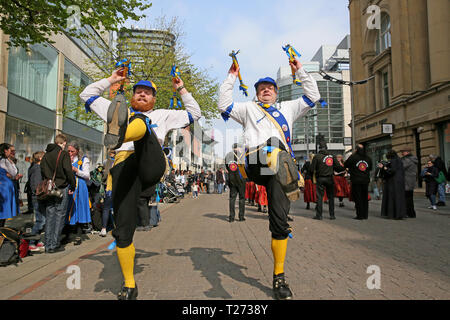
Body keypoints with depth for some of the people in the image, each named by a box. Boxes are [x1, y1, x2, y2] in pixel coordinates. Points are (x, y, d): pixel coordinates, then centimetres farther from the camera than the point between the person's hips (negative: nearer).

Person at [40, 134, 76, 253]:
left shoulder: (46, 155, 12)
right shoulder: (64, 154, -8)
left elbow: (42, 171, 14)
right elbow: (68, 171, -14)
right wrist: (73, 185, -5)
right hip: (61, 188, -6)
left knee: (49, 216, 10)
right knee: (60, 215, 1)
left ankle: (48, 245, 14)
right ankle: (55, 245, 2)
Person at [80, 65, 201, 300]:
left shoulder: (162, 115, 33)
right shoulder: (118, 112, 33)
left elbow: (194, 113, 36)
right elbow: (87, 95, 37)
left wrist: (181, 90, 31)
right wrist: (111, 80, 33)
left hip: (151, 166, -1)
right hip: (124, 166, 1)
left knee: (140, 122, -28)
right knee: (123, 230, -11)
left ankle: (118, 134, -64)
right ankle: (129, 284, 5)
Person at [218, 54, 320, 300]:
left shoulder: (287, 108, 35)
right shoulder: (248, 109, 30)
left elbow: (313, 97, 33)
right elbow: (223, 105, 18)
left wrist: (300, 71, 33)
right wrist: (231, 77, 21)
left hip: (281, 166, 1)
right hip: (256, 164, -1)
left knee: (279, 221, -3)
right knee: (274, 152, -39)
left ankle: (279, 277, 7)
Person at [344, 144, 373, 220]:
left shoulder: (353, 157, -8)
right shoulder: (368, 158, 7)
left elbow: (345, 165, 2)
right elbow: (370, 168, 19)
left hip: (356, 181, -4)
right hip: (366, 180, 4)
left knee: (357, 198, 1)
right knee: (365, 198, 11)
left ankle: (360, 215, 1)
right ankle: (365, 215, 16)